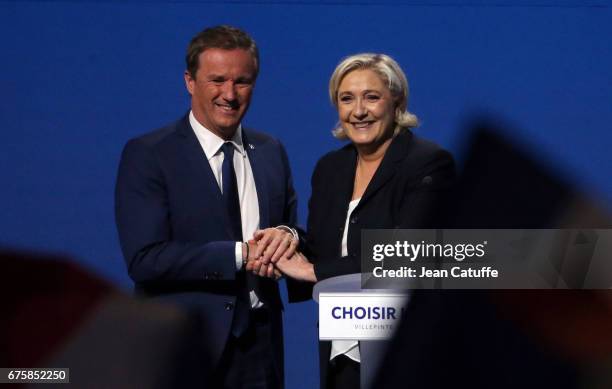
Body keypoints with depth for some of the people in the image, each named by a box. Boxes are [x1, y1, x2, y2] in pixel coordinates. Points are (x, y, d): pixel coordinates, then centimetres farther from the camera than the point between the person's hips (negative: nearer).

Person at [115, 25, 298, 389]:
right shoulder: (147, 155, -9)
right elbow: (144, 260, -17)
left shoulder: (272, 152, 8)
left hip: (260, 347, 5)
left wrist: (287, 236, -12)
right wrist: (241, 253, -21)